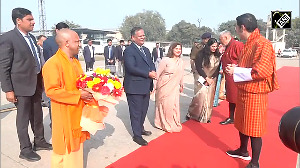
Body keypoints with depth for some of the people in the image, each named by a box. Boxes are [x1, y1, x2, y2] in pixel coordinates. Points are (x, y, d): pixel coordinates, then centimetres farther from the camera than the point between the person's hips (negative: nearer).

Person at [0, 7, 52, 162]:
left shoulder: (31, 37, 11)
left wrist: (42, 79, 13)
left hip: (36, 83, 7)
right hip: (21, 85, -7)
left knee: (37, 115, 17)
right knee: (23, 118, 6)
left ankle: (39, 141, 35)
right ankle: (25, 149, 21)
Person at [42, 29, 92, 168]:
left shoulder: (75, 62, 10)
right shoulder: (53, 63, -17)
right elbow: (51, 90, -22)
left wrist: (87, 92, 1)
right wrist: (78, 95, -22)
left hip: (77, 112, 8)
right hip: (64, 115, -8)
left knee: (76, 145, 19)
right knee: (65, 150, 6)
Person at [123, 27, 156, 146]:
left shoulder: (146, 50, 16)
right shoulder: (129, 50, -12)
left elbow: (151, 64, 16)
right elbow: (131, 68, -22)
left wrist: (153, 71, -8)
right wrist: (148, 74, -20)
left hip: (146, 87, 8)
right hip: (135, 87, -8)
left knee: (144, 110, 20)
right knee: (136, 112, 3)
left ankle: (140, 128, 39)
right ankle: (137, 135, 16)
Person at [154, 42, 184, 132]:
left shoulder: (181, 61, 5)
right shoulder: (166, 60, -11)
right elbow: (158, 73, -7)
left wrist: (181, 85, 24)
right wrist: (154, 85, -6)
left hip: (174, 87, 4)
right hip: (164, 87, -4)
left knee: (174, 105, 5)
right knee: (164, 105, 6)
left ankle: (174, 124, 23)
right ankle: (165, 124, 22)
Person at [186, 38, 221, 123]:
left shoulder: (218, 55, 4)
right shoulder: (202, 54, -8)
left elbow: (218, 68, 6)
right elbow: (198, 67, -9)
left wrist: (211, 78, -6)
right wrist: (206, 78, -11)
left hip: (212, 80, 4)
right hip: (203, 79, -4)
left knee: (209, 98, 6)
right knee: (201, 96, -9)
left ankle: (206, 116, 18)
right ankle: (191, 113, 10)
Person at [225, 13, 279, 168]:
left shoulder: (263, 44, -19)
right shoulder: (248, 44, 10)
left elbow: (262, 71, -28)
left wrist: (236, 71, -21)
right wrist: (234, 67, 3)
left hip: (254, 94, -9)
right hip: (243, 91, 9)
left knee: (254, 129, 3)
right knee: (242, 123, 21)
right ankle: (243, 151, 43)